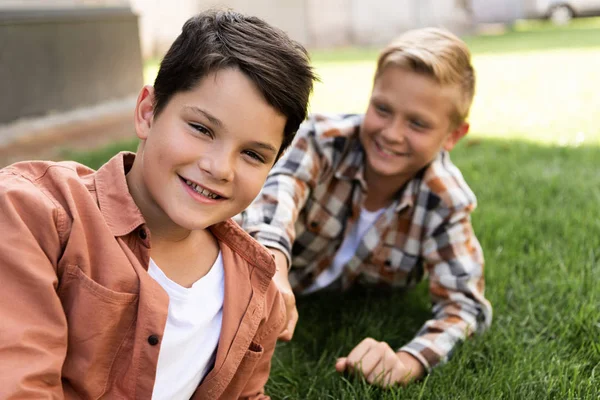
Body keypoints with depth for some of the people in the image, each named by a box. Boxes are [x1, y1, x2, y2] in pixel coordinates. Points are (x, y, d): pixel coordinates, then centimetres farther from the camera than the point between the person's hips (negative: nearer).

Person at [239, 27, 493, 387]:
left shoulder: (445, 201, -30)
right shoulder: (327, 138, -34)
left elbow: (465, 302, -32)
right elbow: (276, 197, -53)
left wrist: (406, 362, -53)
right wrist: (272, 271, -76)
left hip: (359, 304, 2)